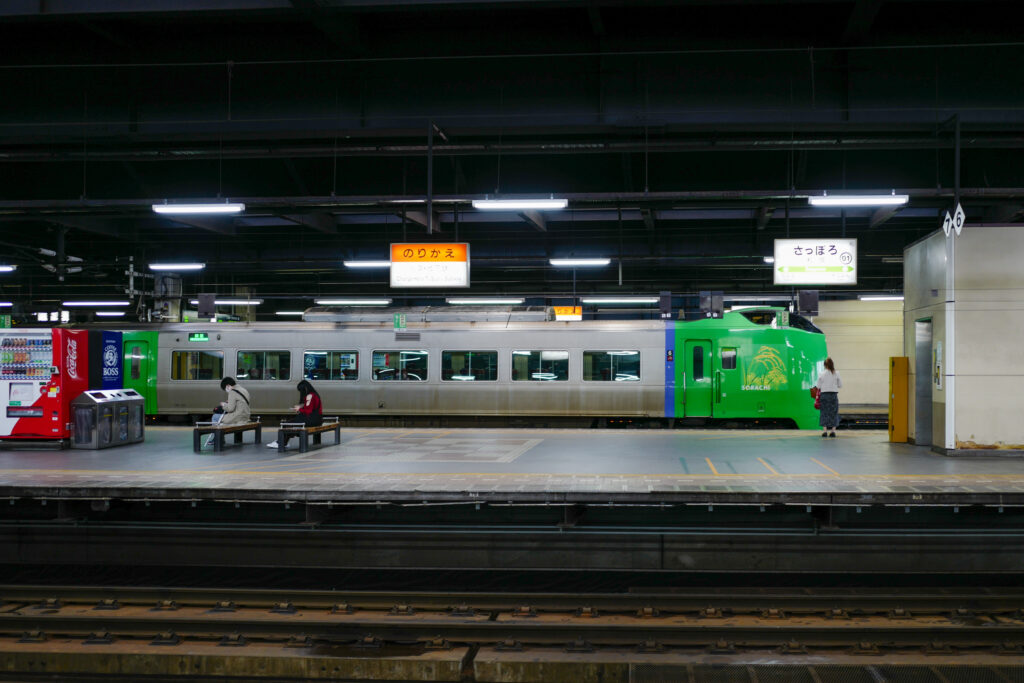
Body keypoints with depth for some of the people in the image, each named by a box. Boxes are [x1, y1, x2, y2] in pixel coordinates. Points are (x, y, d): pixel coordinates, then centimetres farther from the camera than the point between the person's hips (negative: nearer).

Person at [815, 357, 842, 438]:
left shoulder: (821, 374, -5)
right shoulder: (836, 374, -2)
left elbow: (818, 386, -2)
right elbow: (840, 385, 3)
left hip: (824, 394, -1)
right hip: (834, 394, 1)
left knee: (824, 413, 6)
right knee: (834, 413, 8)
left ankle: (825, 431, 1)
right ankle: (833, 430, 4)